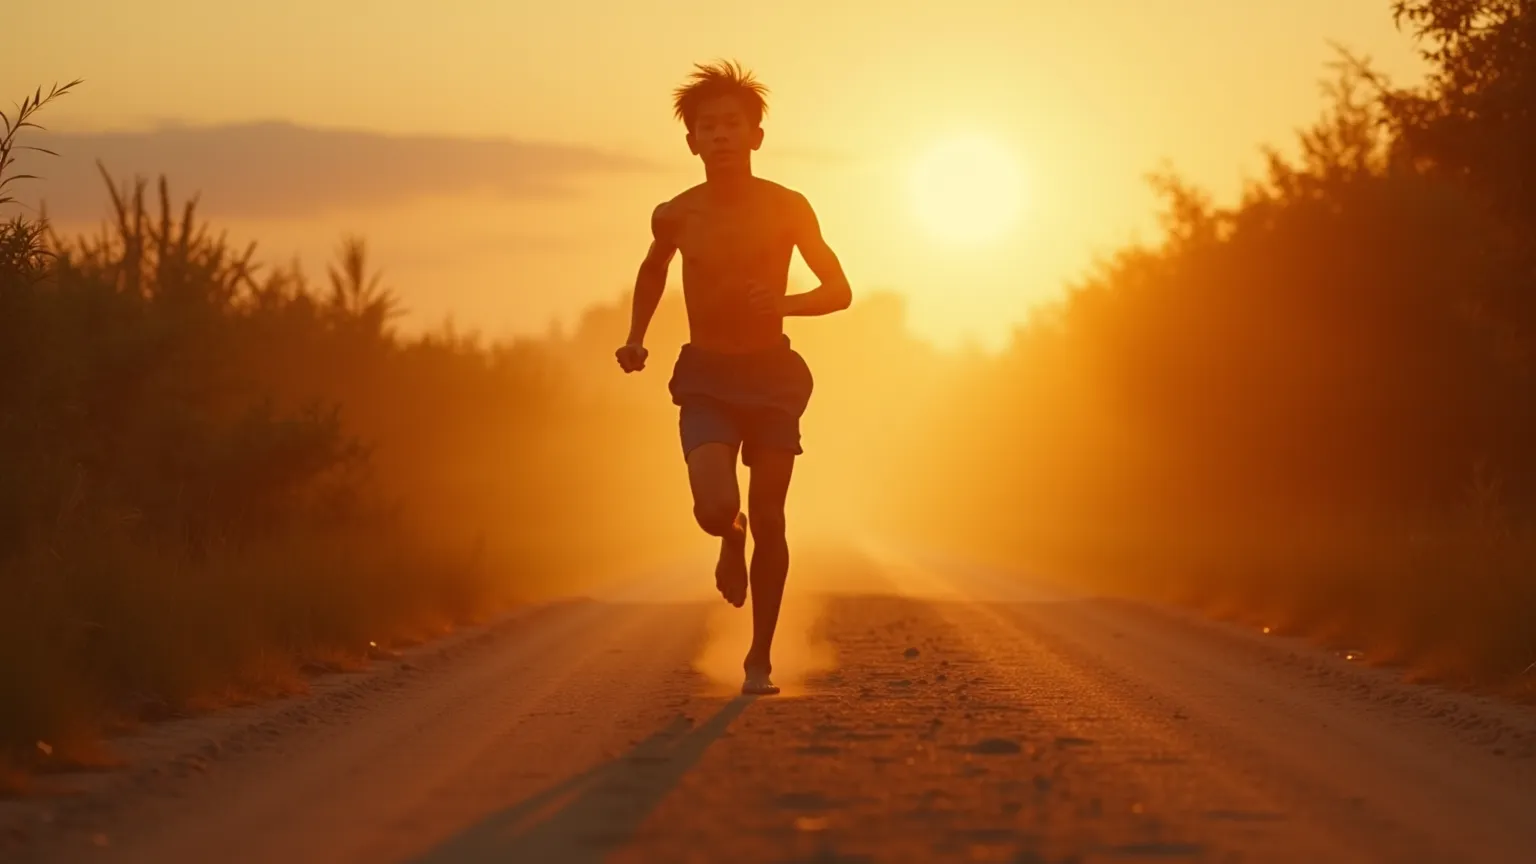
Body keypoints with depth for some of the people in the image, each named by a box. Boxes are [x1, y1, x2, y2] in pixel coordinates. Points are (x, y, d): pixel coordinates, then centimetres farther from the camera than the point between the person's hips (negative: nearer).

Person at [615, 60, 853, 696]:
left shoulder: (788, 208, -8)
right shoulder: (676, 216, -3)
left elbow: (839, 291, -1)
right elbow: (653, 270, 20)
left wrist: (784, 302, -20)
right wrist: (636, 337, 7)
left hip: (773, 375, 0)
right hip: (706, 380, 0)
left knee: (768, 521, 2)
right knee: (714, 508, -20)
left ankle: (760, 660, 17)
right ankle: (731, 542, 19)